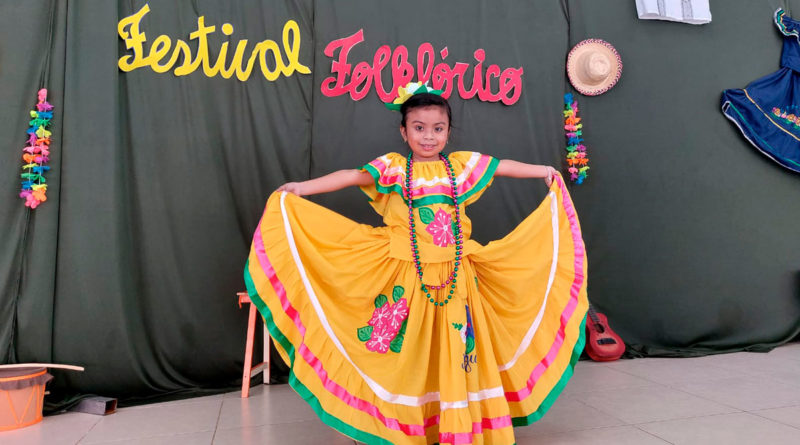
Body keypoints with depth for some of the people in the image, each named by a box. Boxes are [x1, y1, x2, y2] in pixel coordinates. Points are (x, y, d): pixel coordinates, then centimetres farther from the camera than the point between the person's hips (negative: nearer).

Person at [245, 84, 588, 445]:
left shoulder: (461, 164, 8)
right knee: (409, 352, 6)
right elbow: (354, 176, -10)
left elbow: (504, 166, 14)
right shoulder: (393, 167, 0)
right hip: (407, 277, -1)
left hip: (455, 276, 2)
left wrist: (544, 171, 15)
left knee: (456, 350, 6)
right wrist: (303, 188, -19)